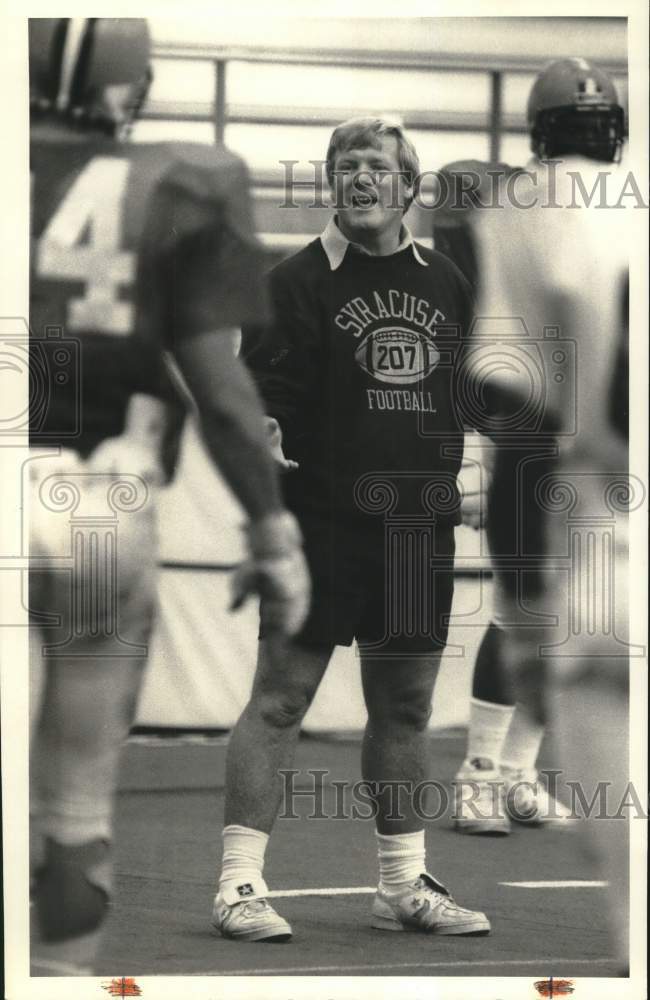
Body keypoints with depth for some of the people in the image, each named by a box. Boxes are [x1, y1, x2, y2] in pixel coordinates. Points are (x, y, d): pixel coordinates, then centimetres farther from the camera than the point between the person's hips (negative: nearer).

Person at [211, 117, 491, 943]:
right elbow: (257, 387, -9)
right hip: (322, 518, -5)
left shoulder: (445, 284, 13)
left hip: (419, 523, 5)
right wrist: (261, 433, -28)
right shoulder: (298, 281, -3)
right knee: (281, 695, -6)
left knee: (405, 704, 11)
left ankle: (404, 883, 20)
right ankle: (239, 883, -2)